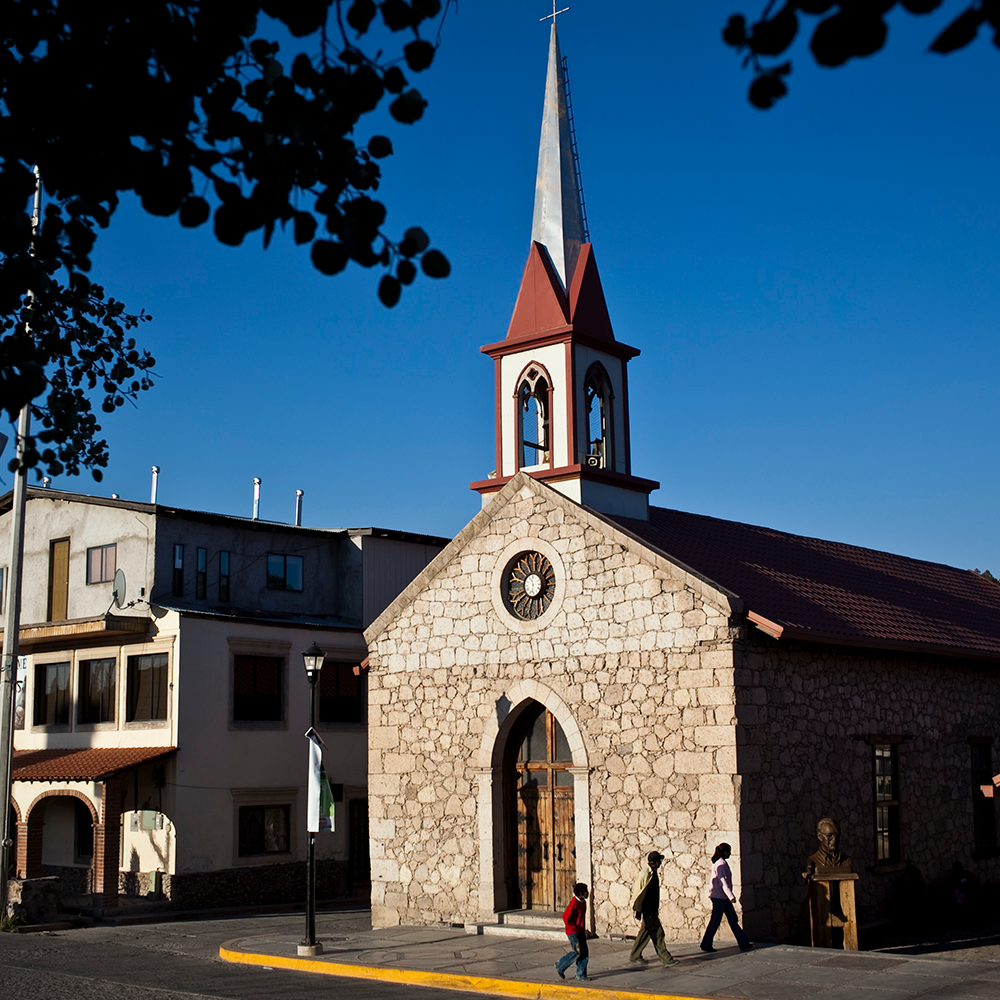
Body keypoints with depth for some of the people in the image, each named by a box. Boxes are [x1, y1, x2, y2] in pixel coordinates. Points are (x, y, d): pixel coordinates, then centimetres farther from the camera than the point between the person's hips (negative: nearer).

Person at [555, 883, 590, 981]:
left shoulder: (583, 902, 9)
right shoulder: (574, 903, -19)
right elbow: (565, 917, -21)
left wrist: (583, 929, 18)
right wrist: (575, 928, -15)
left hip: (580, 932, 9)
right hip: (573, 932, -9)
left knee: (585, 952, 3)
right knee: (577, 952, -8)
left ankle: (581, 974, 11)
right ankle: (560, 967, 9)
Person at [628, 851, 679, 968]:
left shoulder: (654, 873, 11)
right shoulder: (644, 874, -19)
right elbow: (638, 892, -17)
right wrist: (638, 910, -15)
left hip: (653, 909, 9)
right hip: (647, 910, -9)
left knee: (645, 932, 15)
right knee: (657, 934, -7)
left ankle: (635, 955, 25)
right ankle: (666, 959, -4)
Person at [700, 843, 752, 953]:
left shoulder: (719, 862, 14)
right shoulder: (721, 864, -16)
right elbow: (723, 882, -23)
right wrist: (731, 896, -27)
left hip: (723, 897, 10)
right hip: (719, 896, -10)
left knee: (733, 919, 7)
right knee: (715, 921, -1)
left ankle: (743, 944, 7)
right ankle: (706, 945, 8)